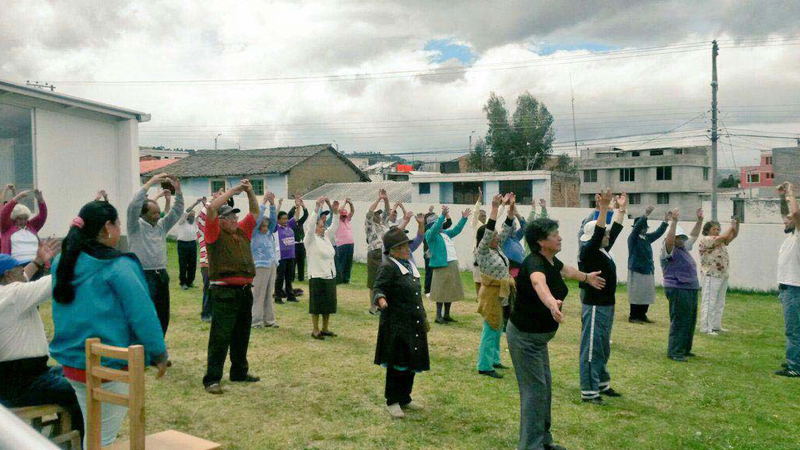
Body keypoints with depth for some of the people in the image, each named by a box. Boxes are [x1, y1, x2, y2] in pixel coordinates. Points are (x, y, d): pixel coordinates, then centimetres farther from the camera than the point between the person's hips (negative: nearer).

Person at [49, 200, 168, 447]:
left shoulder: (62, 263, 6)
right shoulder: (119, 267, -18)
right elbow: (142, 314, -18)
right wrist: (159, 354, -9)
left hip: (71, 362, 7)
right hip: (110, 366, -7)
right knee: (104, 437, 4)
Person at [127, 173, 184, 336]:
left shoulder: (161, 225, 15)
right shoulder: (136, 226, -3)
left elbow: (177, 212, 12)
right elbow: (133, 206, -18)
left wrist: (178, 190, -1)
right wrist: (150, 183, -18)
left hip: (161, 275, 7)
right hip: (144, 276, -7)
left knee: (163, 317, 10)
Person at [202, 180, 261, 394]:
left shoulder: (242, 231, 15)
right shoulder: (215, 234, -3)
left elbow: (255, 211, 23)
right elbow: (212, 208, -16)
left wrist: (249, 192, 7)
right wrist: (233, 190, -11)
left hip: (245, 291, 7)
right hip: (224, 293, -7)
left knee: (242, 336, 16)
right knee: (220, 337, -6)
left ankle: (239, 372, 29)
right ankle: (212, 379, -1)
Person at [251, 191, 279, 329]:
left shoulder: (268, 233, 15)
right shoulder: (253, 234, -1)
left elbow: (273, 220, 11)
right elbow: (256, 218, -10)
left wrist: (272, 204, 3)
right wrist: (263, 202, -8)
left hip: (272, 266, 7)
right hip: (260, 267, -7)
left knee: (269, 295, 10)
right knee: (258, 296, -5)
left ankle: (268, 319, 15)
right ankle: (256, 321, -2)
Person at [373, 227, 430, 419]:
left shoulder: (409, 265, 16)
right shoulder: (388, 267, -9)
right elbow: (379, 288, -18)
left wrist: (423, 317, 26)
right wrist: (381, 299, -41)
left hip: (413, 324, 8)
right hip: (396, 324, -8)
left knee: (411, 363, 13)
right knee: (397, 364, -2)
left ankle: (405, 398, 26)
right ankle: (392, 402, 10)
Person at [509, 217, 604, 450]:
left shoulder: (551, 261, 1)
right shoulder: (534, 263, -28)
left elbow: (566, 270, 27)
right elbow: (539, 283, -53)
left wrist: (587, 277, 46)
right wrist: (552, 303, -74)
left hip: (539, 335, 9)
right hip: (524, 335, -9)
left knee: (544, 386, 16)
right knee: (534, 389, -6)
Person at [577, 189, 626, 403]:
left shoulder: (604, 250, 10)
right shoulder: (588, 252, -15)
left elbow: (616, 229, 19)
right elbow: (597, 233, -30)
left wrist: (621, 209, 19)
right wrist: (603, 209, -36)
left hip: (606, 305, 10)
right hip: (594, 307, -10)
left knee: (603, 349, 18)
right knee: (591, 349, -5)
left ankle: (602, 384, 30)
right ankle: (588, 392, 0)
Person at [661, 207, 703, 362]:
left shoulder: (684, 248, 18)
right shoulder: (668, 250, -9)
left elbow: (694, 235, 29)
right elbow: (669, 239, -29)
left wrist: (700, 220, 21)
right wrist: (673, 221, -37)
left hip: (691, 289, 10)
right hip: (678, 290, -9)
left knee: (690, 321, 14)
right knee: (679, 321, -8)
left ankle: (685, 349, 23)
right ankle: (674, 352, -4)